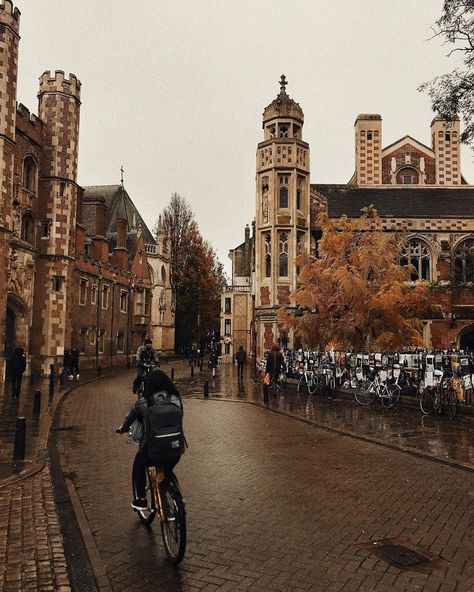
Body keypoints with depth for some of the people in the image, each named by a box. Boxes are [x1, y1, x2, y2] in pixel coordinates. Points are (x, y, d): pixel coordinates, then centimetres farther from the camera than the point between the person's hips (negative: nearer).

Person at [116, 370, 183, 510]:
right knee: (167, 472, 33)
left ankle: (140, 499, 28)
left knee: (138, 464, 29)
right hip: (175, 450, 3)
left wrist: (122, 429, 35)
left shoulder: (143, 402, -5)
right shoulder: (176, 399, 1)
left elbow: (130, 418, 12)